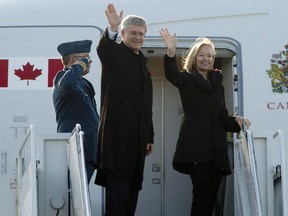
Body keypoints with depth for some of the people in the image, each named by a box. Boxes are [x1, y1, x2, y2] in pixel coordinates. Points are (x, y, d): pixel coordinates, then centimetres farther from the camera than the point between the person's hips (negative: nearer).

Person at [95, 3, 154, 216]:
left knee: (133, 184, 10)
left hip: (138, 135, 8)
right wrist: (112, 28, -46)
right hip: (118, 132, -8)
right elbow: (103, 49, -27)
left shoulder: (142, 63, 21)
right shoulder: (115, 53, 0)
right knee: (117, 184, -12)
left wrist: (149, 136, 16)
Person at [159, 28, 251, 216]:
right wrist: (171, 53, -37)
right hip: (195, 144, -5)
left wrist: (236, 121, -2)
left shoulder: (218, 84, 20)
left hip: (216, 145, 5)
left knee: (212, 196, 3)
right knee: (202, 192, -16)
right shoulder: (187, 79, 5)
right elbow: (172, 75, -18)